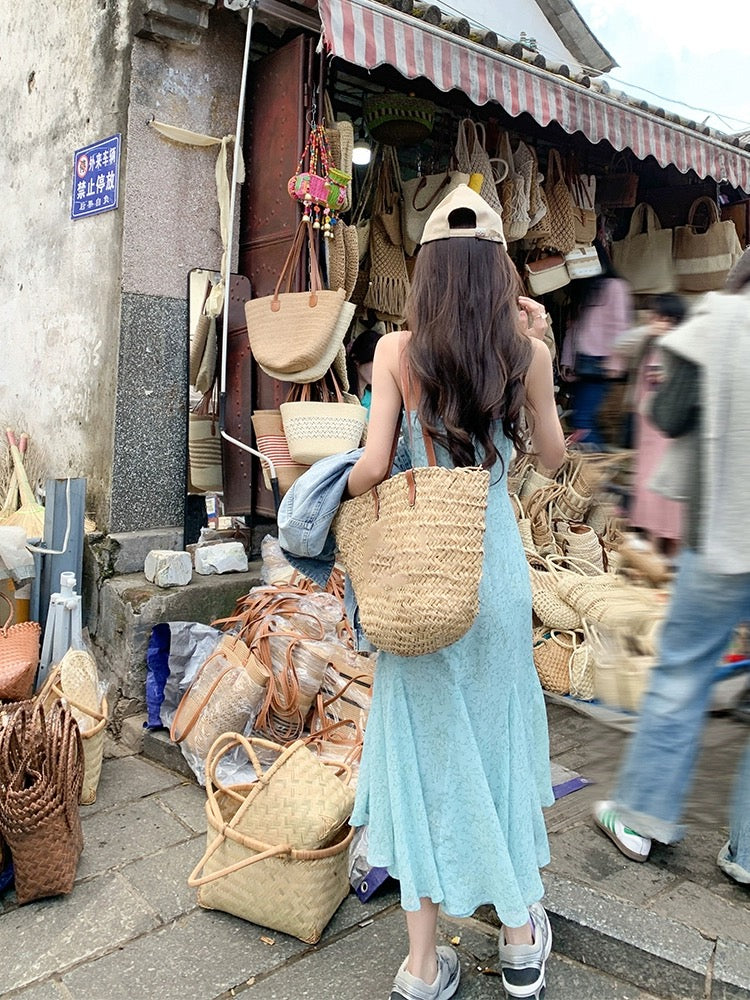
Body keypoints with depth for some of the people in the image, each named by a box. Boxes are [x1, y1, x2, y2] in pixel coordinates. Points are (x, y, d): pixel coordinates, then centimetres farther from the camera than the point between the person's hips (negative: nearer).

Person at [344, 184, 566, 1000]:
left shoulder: (396, 351, -8)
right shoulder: (525, 351, -2)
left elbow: (372, 467, -13)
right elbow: (552, 455, 10)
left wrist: (338, 496, 8)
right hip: (494, 556, 2)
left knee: (423, 737, 10)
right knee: (500, 729, 17)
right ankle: (520, 933, 34)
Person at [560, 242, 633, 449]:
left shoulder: (614, 286, -2)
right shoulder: (579, 288, 21)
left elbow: (620, 326, -9)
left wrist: (614, 362, -16)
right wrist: (566, 361, 13)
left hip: (598, 362, -8)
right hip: (581, 362, 8)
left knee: (582, 419, -15)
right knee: (588, 420, 5)